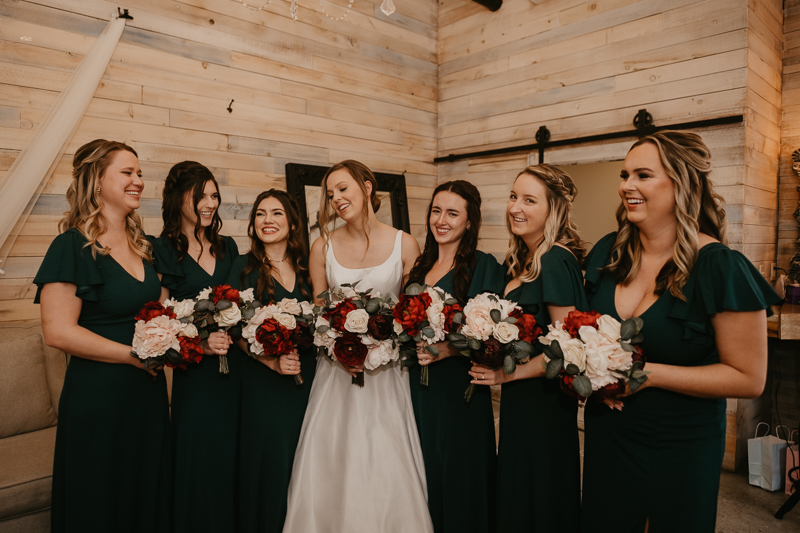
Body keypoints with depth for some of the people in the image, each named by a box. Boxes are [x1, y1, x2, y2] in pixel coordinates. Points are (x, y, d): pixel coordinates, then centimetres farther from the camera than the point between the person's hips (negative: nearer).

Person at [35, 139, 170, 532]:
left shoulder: (141, 245, 9)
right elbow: (58, 331, -18)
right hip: (98, 398, -7)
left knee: (148, 495, 19)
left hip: (148, 394, 7)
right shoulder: (73, 246, -13)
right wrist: (136, 354, -17)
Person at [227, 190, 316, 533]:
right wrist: (273, 361, -17)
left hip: (308, 379, 3)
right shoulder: (245, 268, -1)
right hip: (263, 381, -3)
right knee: (270, 463, 3)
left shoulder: (306, 268, 9)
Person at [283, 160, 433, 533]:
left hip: (387, 373, -1)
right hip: (335, 373, 2)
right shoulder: (323, 247, 2)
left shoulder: (405, 245, -3)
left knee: (387, 469, 2)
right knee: (330, 470, 6)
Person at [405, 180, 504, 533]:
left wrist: (449, 349, -25)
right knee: (424, 477, 17)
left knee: (458, 479, 8)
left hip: (459, 390, -5)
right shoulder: (421, 266, 10)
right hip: (417, 388, 6)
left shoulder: (483, 267, -9)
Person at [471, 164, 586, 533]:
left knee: (537, 502, 11)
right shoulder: (525, 260, 8)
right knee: (514, 492, 22)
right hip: (519, 397, 9)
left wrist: (510, 373, -16)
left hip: (542, 399, -9)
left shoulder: (555, 261, -20)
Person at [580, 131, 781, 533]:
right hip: (607, 434, 5)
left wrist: (649, 373, -22)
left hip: (682, 450, -4)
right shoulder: (608, 252, -4)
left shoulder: (721, 269, -18)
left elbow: (749, 379, -15)